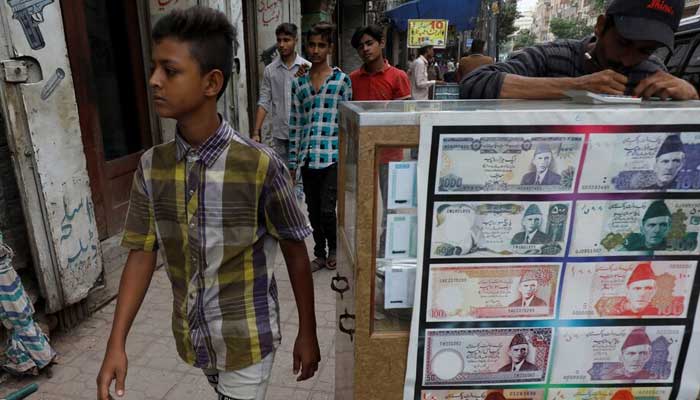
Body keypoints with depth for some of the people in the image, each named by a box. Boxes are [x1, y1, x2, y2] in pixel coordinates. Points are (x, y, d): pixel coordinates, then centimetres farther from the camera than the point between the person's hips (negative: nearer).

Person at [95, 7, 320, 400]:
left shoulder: (260, 166, -21)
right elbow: (143, 253, -1)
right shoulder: (151, 166, -7)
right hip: (193, 336, 5)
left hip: (247, 341, -5)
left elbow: (296, 253, -12)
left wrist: (307, 333, -4)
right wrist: (117, 343, -5)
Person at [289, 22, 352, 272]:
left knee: (327, 210, -6)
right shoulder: (299, 84, 10)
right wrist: (292, 162, 8)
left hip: (333, 156, -4)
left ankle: (333, 248, 23)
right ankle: (320, 254, 30)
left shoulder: (342, 80, 0)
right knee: (313, 212, 12)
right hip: (307, 158, 4)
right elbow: (294, 125, 10)